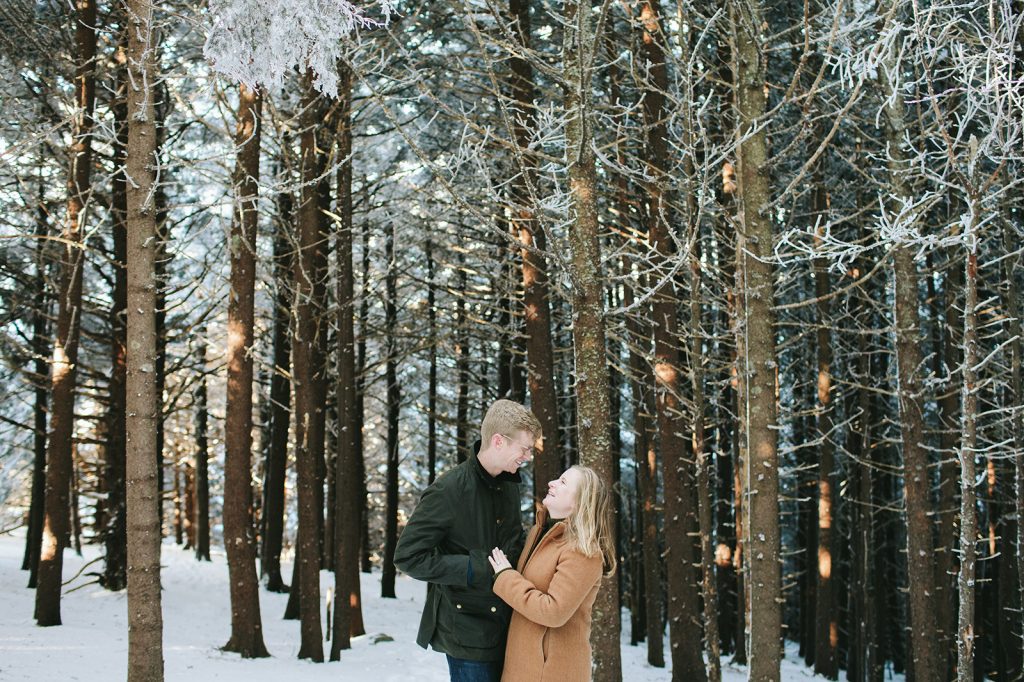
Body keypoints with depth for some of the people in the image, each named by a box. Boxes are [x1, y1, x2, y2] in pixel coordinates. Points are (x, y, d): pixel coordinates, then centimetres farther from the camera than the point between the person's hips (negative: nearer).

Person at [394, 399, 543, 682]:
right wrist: (474, 569, -21)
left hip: (506, 626, 7)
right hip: (468, 634, -7)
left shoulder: (510, 486, 7)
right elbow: (408, 556, -17)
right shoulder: (449, 490, -16)